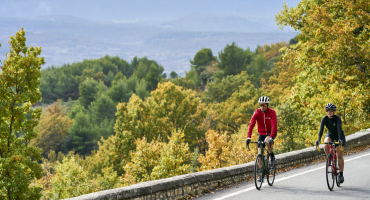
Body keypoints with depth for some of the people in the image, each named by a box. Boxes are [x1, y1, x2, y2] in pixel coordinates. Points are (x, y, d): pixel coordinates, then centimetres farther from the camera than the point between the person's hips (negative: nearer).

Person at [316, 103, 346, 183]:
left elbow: (339, 128, -40)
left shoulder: (337, 118, -26)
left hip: (339, 136, -2)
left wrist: (340, 139, -55)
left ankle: (341, 174, 1)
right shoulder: (324, 119, -18)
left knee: (339, 155, -7)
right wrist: (319, 140, -44)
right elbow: (321, 129, -29)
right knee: (326, 146, -31)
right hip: (330, 135, 2)